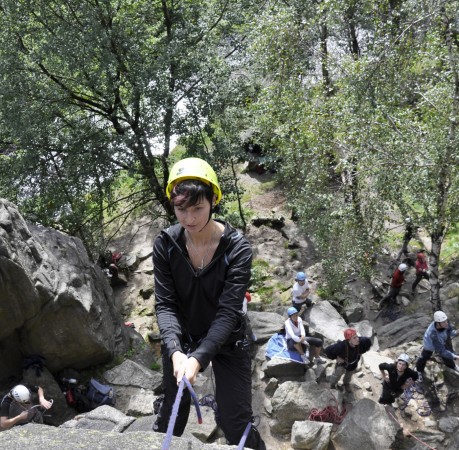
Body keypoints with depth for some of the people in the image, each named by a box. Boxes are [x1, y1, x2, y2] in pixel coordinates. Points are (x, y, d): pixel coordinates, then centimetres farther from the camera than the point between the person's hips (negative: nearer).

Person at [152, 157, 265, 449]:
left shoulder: (237, 248, -22)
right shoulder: (165, 245, -14)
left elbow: (228, 311, -25)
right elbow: (165, 304, -16)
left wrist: (199, 357, -36)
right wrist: (175, 350, -32)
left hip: (227, 342, -2)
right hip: (181, 340, 2)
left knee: (237, 425, 0)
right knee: (172, 415, 15)